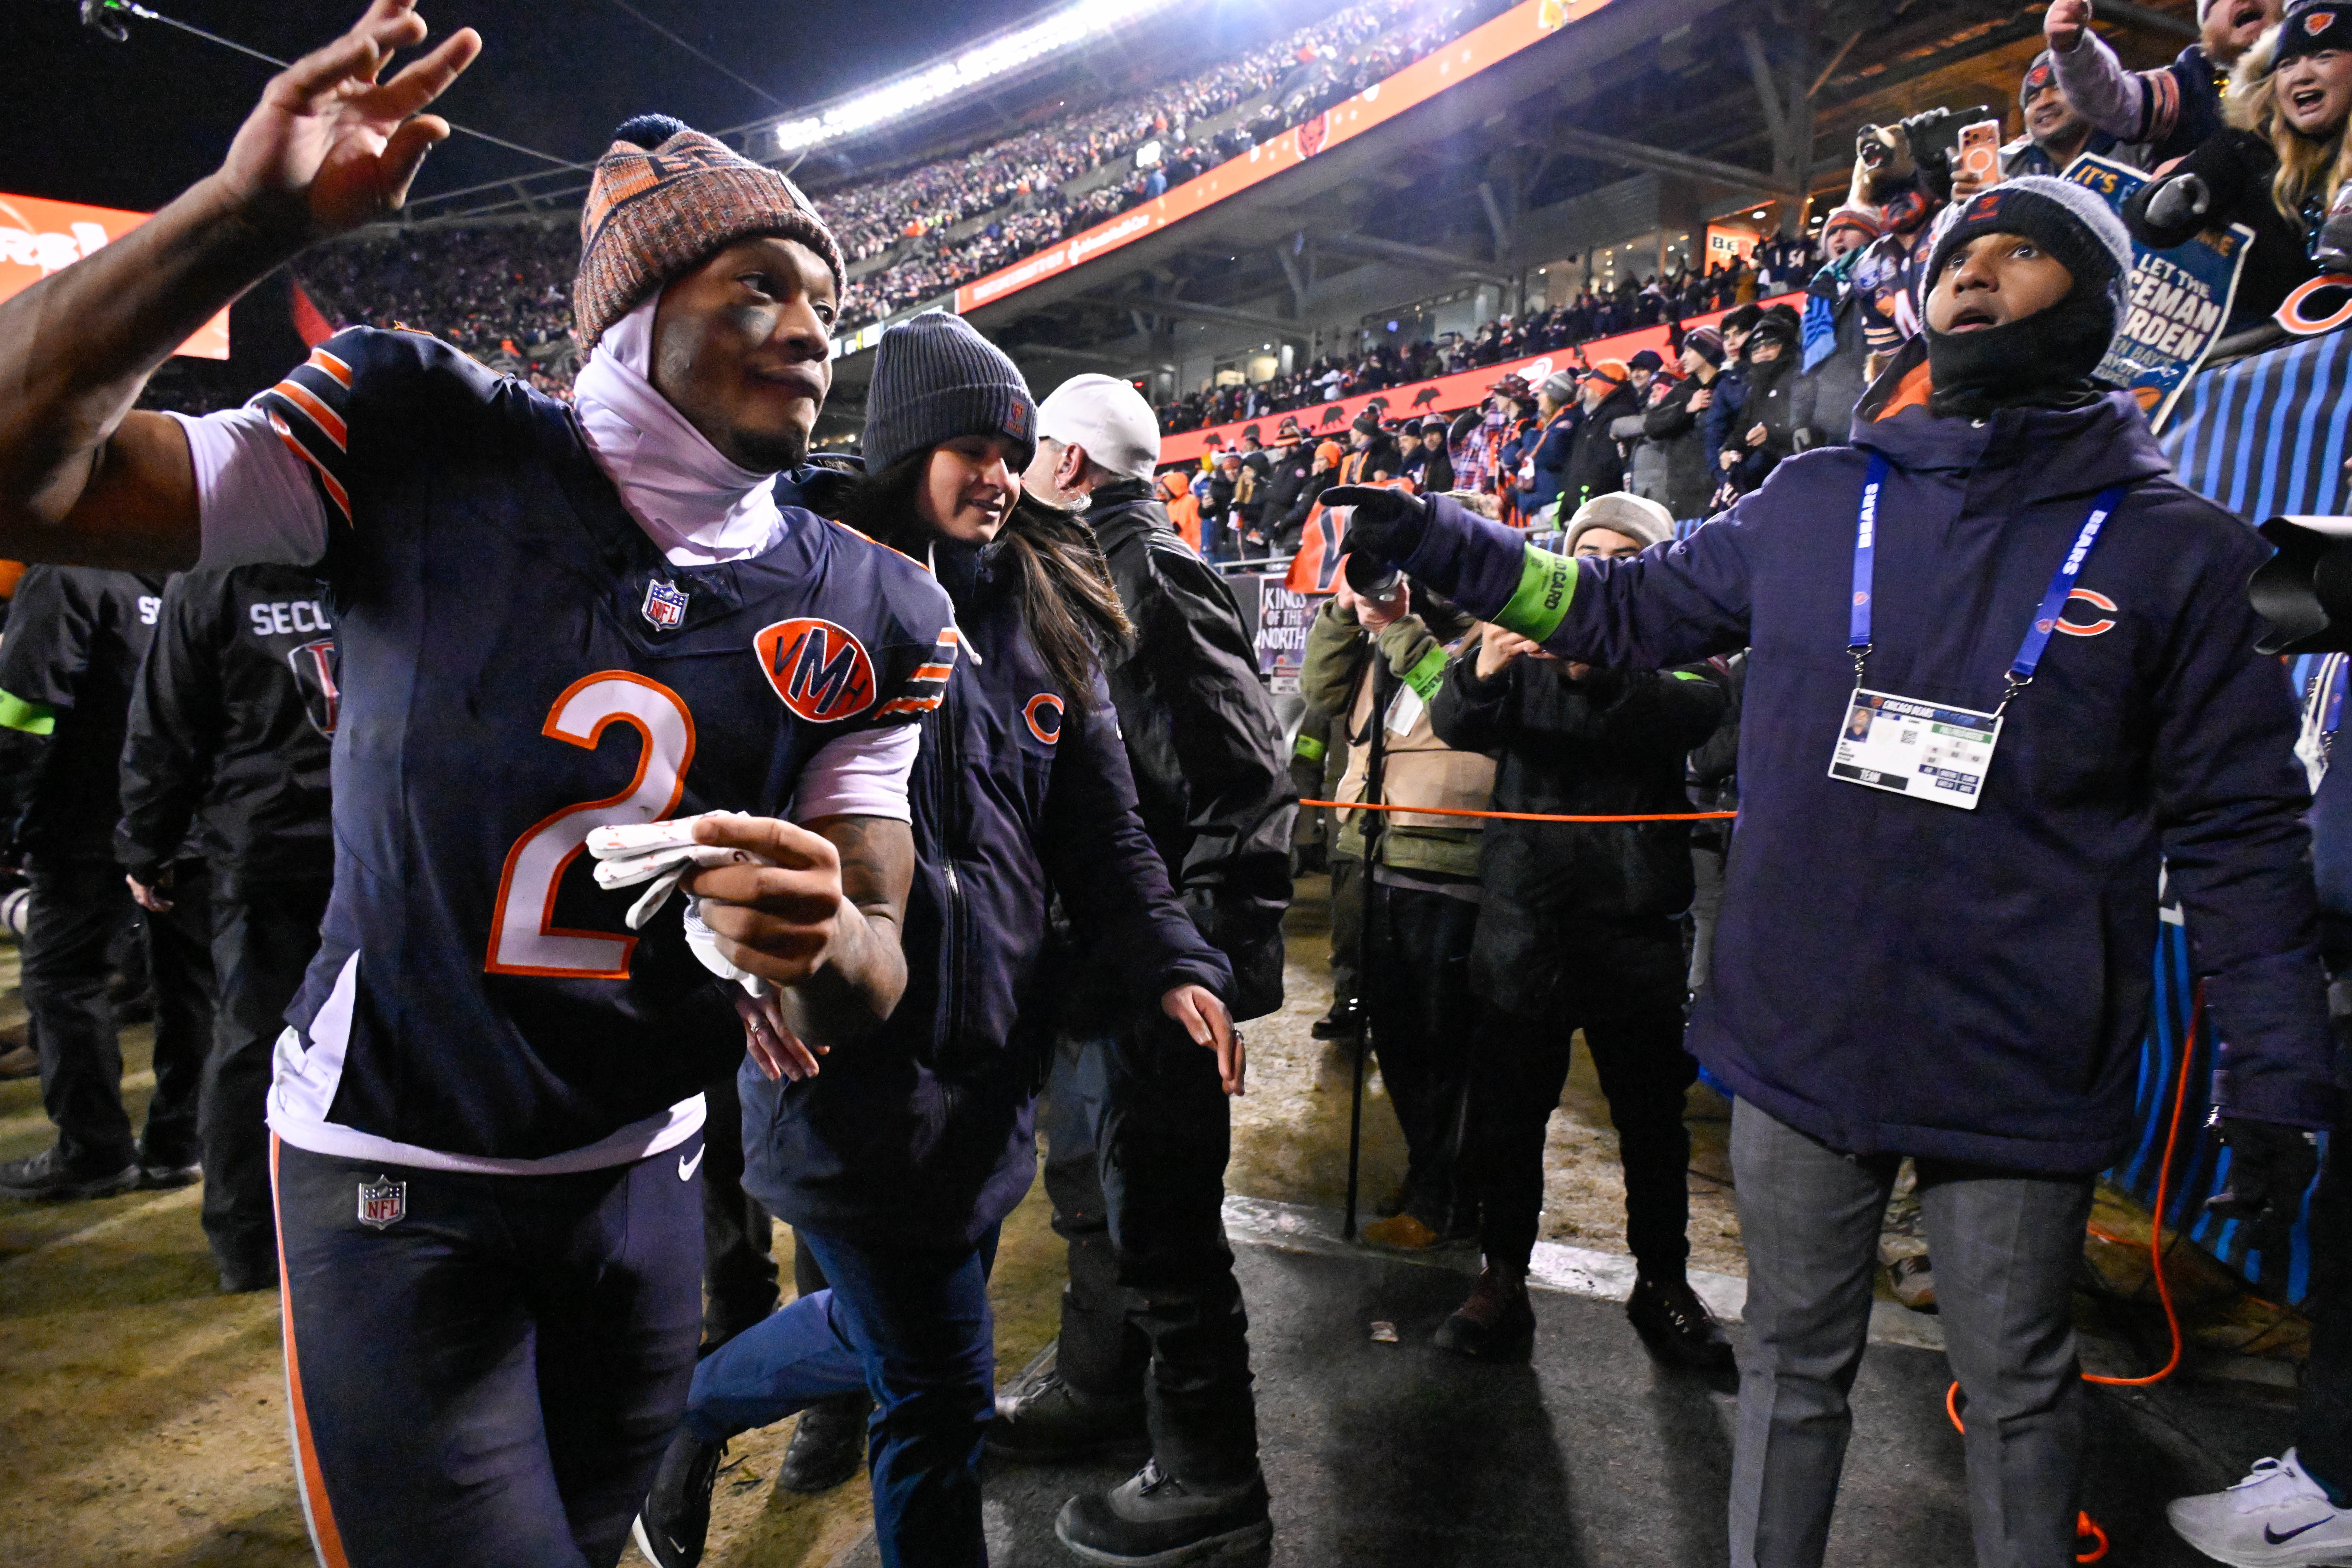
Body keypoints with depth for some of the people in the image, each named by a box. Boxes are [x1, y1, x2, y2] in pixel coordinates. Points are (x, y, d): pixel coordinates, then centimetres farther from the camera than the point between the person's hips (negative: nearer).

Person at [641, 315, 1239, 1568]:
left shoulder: (1046, 620, 9)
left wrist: (1174, 966, -4)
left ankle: (687, 1417, 50)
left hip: (989, 1062, 6)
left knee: (884, 1329, 22)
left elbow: (1101, 831, 10)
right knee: (940, 1396, 3)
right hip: (849, 1050, -6)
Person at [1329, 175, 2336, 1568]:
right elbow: (1630, 608, 13)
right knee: (1796, 1364, 19)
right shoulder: (1813, 502, 2)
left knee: (2020, 1393, 17)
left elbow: (2240, 827, -1)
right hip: (1802, 1043, 2)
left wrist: (2277, 1077, -2)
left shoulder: (2176, 548, -4)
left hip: (2022, 1075, -2)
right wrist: (1441, 546, 6)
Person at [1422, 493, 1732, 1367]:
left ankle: (1662, 1281, 28)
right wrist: (1483, 670, -31)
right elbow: (1456, 723, -9)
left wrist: (1594, 669, -35)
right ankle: (1503, 1277, 21)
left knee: (1653, 1117, 10)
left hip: (1636, 920, 0)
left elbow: (1688, 716, -17)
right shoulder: (1529, 643, 10)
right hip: (1525, 917, 1)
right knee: (1508, 1108, 6)